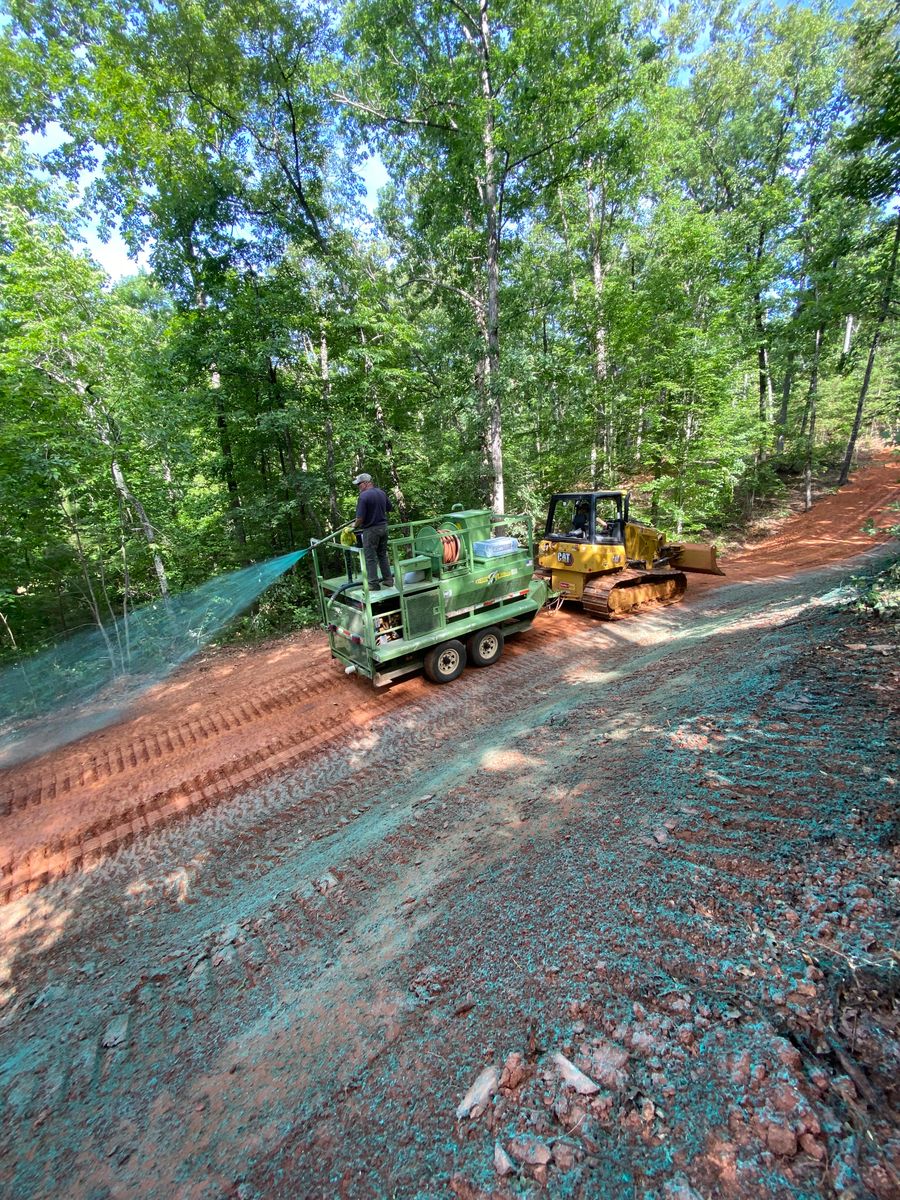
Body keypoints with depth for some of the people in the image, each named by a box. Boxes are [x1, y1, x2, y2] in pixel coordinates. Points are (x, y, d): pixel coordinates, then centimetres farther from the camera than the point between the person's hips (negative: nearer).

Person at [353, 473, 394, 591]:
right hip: (384, 526, 7)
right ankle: (388, 579, 21)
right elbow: (389, 508, 16)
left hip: (371, 530, -7)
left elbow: (360, 518, -18)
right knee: (383, 555, 18)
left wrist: (355, 525, 0)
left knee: (370, 557, 3)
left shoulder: (364, 496, -17)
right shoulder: (382, 493, 5)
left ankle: (373, 584, 7)